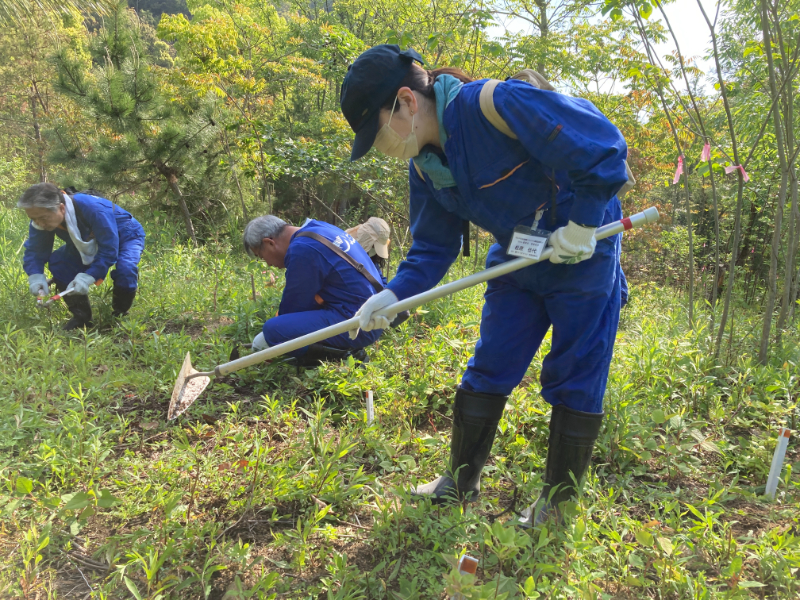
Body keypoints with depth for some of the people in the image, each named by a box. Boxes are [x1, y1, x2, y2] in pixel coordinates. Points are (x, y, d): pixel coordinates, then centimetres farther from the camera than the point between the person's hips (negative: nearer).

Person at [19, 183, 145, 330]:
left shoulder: (94, 209, -42)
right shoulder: (42, 218, -22)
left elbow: (109, 250, -37)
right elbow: (35, 250, -14)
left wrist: (88, 277, -44)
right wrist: (36, 276, -33)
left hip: (125, 236, -6)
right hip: (91, 243, 6)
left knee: (125, 268, -36)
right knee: (57, 262, -16)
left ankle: (120, 315, -6)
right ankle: (81, 316, -1)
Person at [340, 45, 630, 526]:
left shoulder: (496, 104, -28)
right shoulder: (425, 165, -1)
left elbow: (604, 147, -27)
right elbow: (434, 248, 3)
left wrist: (583, 224, -21)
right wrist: (394, 295, -12)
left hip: (582, 257, -7)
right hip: (518, 262, 7)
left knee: (574, 380, 3)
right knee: (488, 371, 9)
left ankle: (557, 501, 20)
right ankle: (463, 481, 26)